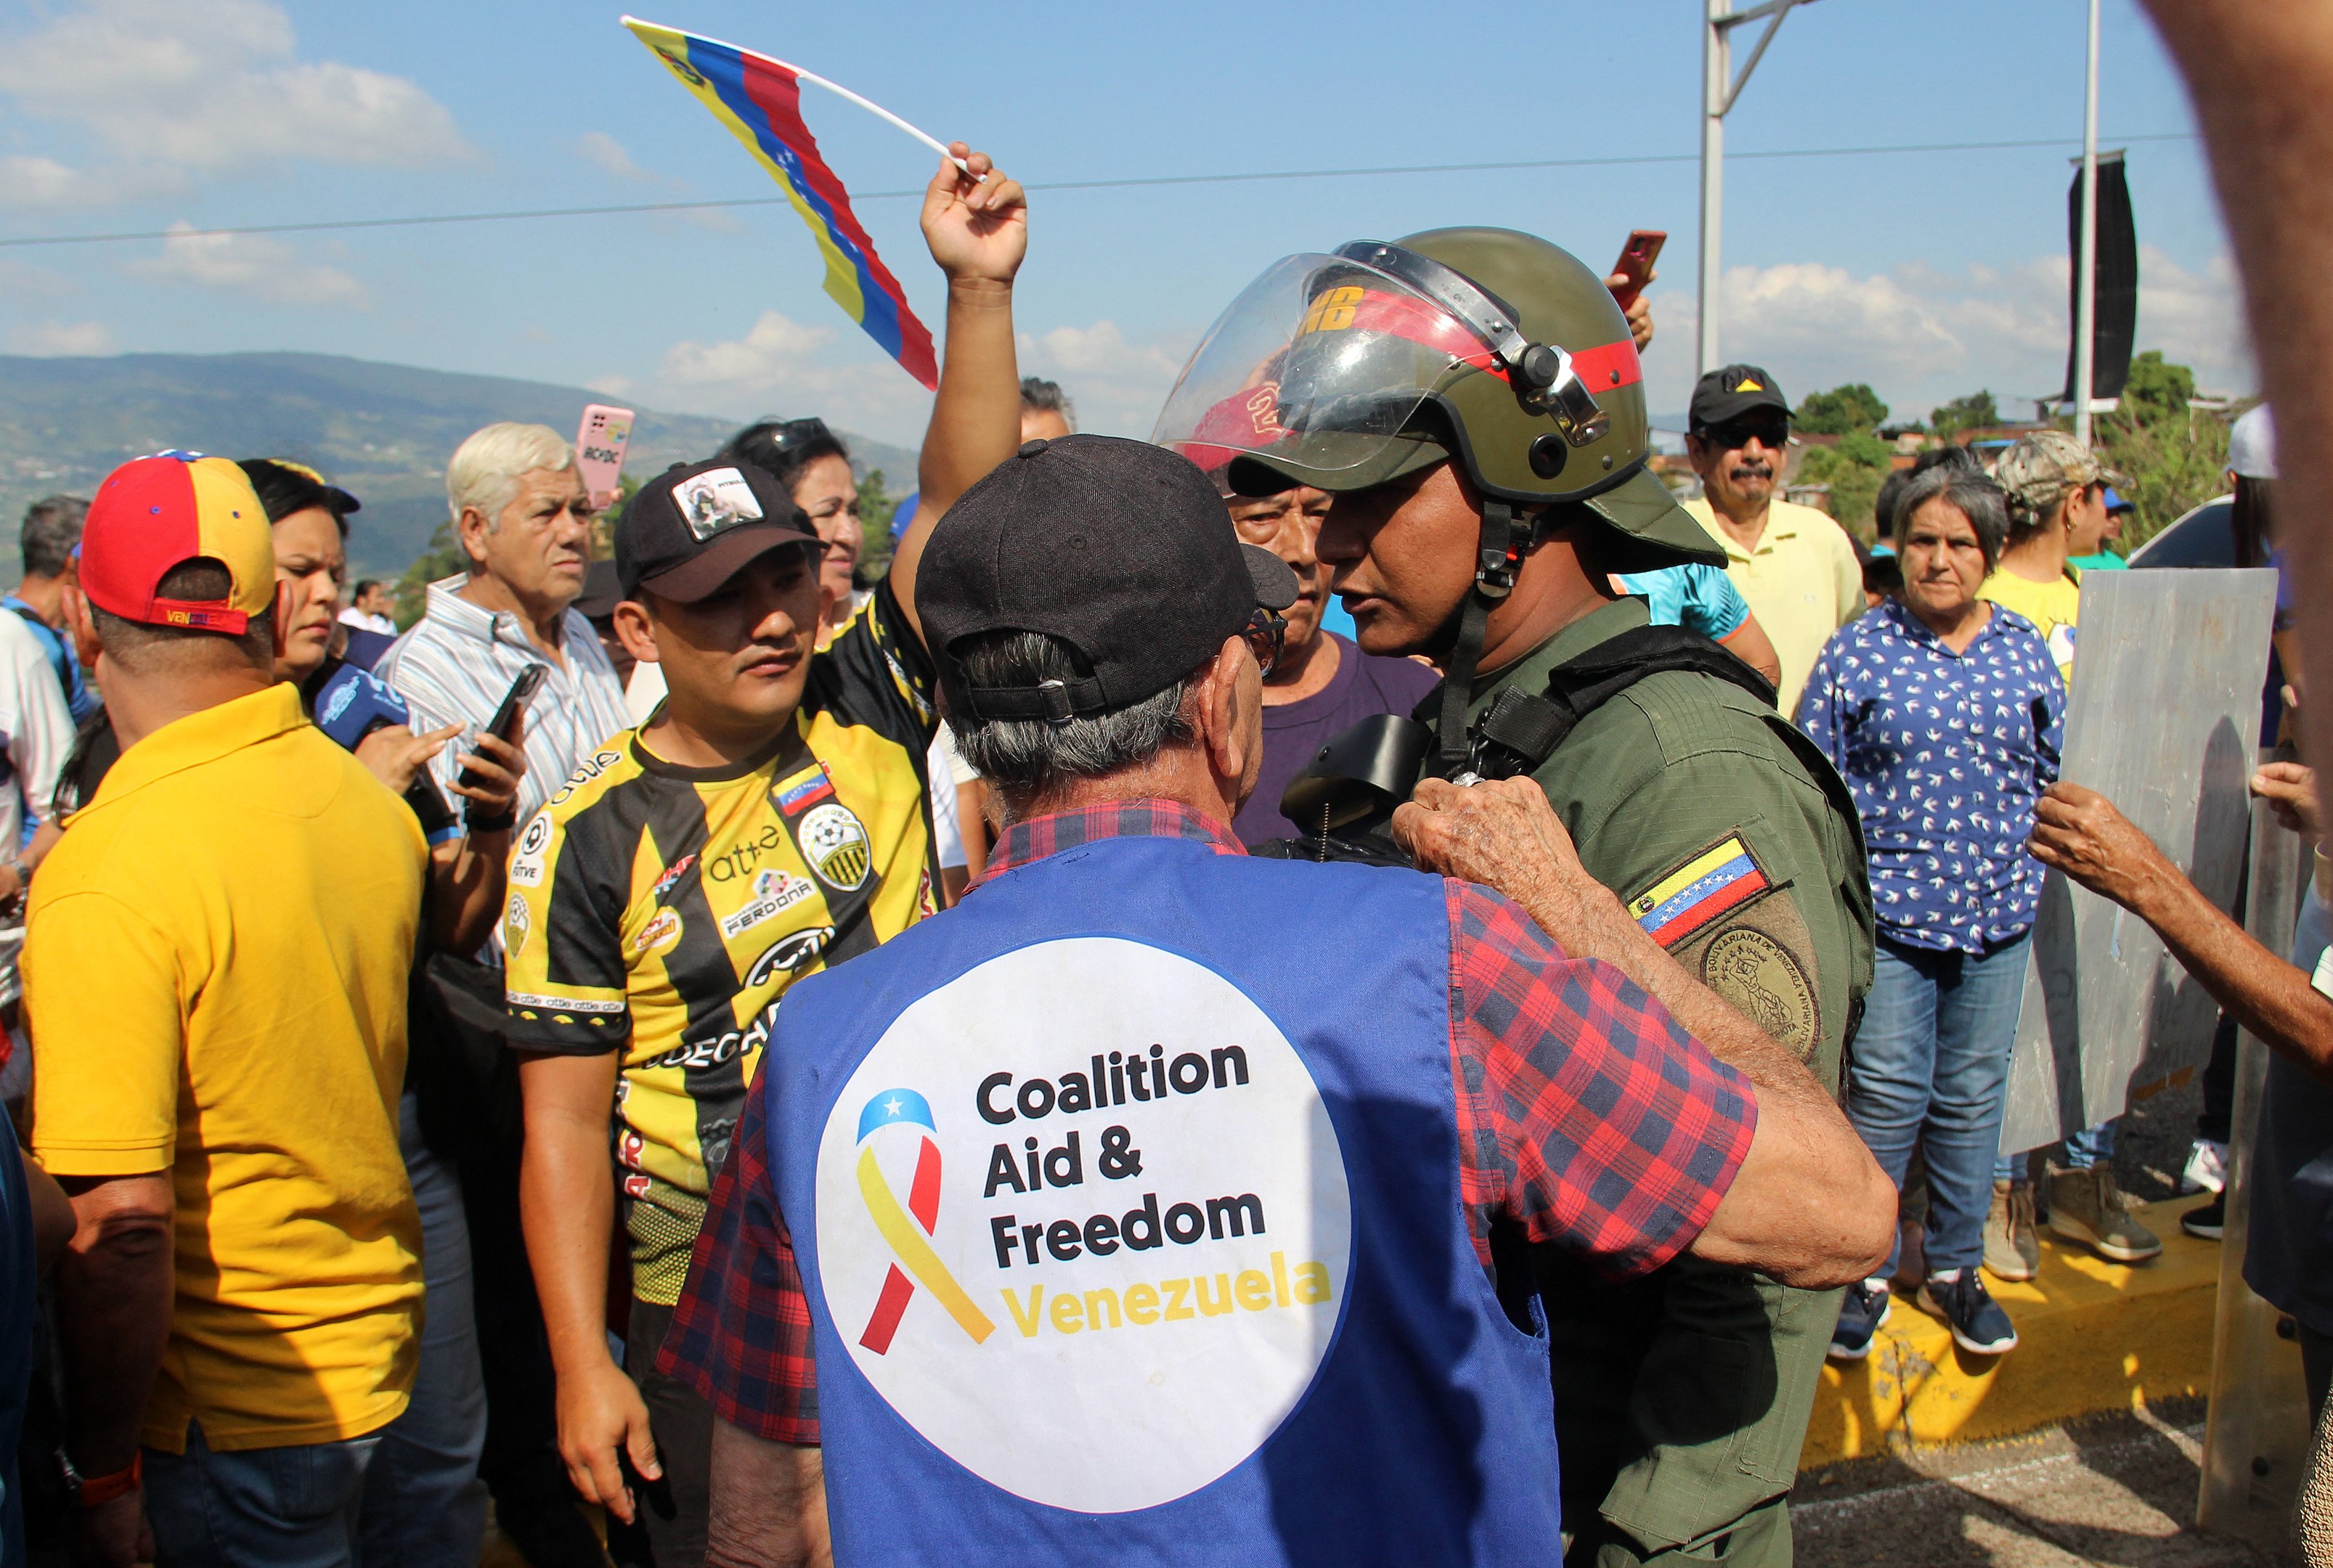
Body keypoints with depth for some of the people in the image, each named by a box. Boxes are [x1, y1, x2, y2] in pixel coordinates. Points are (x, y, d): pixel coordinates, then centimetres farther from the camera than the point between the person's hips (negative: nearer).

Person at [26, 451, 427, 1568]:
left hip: (233, 1407, -6)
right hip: (379, 1348, 6)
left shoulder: (108, 871, -23)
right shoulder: (370, 801, -3)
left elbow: (122, 1221, -24)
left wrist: (103, 1470, -14)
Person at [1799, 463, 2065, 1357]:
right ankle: (1864, 1273, 17)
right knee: (1884, 1100, 0)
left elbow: (2049, 773, 15)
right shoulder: (1857, 652, -3)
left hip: (1997, 916, 3)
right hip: (1886, 914, -3)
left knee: (1971, 1098, 12)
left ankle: (1955, 1268, 28)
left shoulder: (2025, 652, 6)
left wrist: (2014, 856, 4)